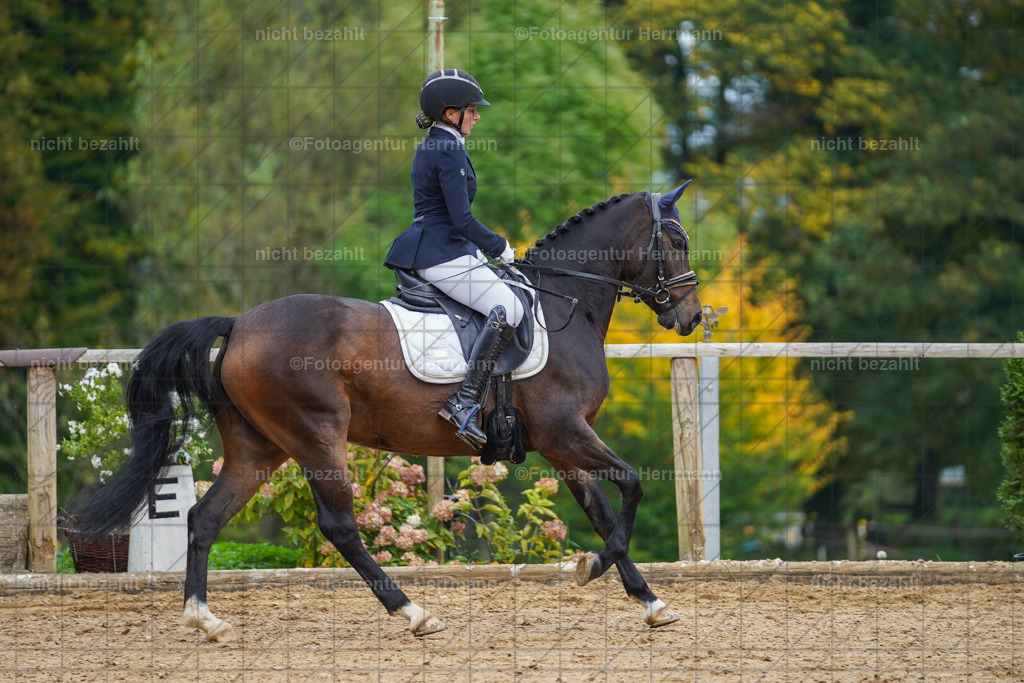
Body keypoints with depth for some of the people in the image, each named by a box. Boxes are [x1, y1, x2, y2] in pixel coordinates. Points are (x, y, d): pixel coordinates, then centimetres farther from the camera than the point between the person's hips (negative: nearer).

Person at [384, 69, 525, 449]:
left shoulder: (428, 149, 17)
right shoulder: (450, 153, -15)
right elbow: (462, 219, -20)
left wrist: (476, 249, 22)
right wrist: (500, 248, -7)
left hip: (423, 253, 11)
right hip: (444, 256, -11)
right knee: (509, 308, -24)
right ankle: (464, 403, -32)